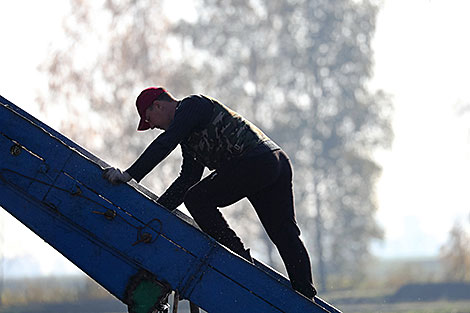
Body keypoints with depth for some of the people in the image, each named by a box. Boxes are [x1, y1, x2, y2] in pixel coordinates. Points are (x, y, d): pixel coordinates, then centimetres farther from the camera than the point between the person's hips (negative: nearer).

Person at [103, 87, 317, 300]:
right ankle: (305, 295, 7)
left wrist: (130, 175, -17)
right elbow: (188, 178, 28)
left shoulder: (191, 105, 0)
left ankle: (241, 261, -9)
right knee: (284, 232, 9)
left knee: (197, 199, -6)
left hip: (253, 160, -10)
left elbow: (165, 144, -14)